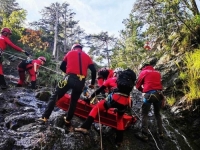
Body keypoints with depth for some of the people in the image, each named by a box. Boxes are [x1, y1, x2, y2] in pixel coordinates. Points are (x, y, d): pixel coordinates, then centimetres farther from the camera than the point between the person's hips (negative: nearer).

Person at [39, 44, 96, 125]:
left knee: (55, 96, 9)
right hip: (81, 82, 2)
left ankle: (45, 117, 4)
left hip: (70, 78, -2)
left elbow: (62, 67, 18)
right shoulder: (87, 56, 19)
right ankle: (68, 120, 28)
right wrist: (92, 83, 18)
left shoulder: (70, 53, 17)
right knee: (74, 101, 21)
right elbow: (93, 70, 10)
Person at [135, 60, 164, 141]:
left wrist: (143, 90, 24)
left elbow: (137, 85, 9)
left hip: (149, 94, -5)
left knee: (144, 114, 4)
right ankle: (160, 132, 25)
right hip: (158, 94, 5)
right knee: (157, 114, 21)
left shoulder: (143, 72, 6)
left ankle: (144, 134, 1)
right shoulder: (158, 72, 18)